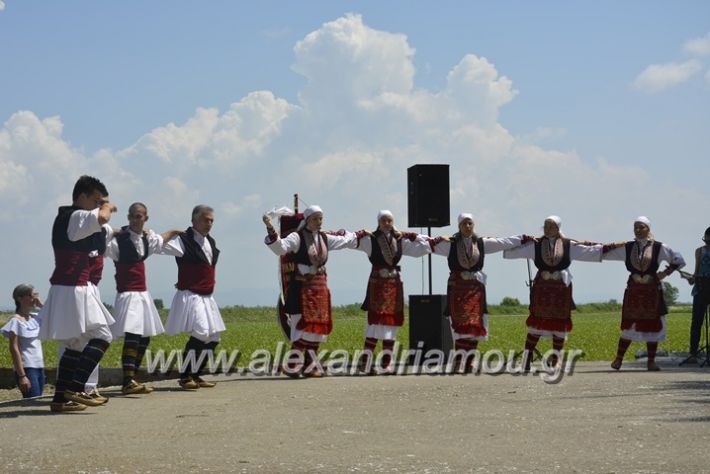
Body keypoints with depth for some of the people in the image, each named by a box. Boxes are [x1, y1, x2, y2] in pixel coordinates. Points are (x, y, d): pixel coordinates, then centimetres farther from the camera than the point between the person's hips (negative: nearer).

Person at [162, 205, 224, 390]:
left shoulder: (210, 242, 14)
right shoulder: (184, 240, -10)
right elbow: (160, 246, -22)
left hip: (207, 297, 9)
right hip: (190, 296, -9)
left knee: (213, 338, 11)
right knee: (200, 333, -22)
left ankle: (195, 375, 23)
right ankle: (185, 376, -10)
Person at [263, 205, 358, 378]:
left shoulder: (325, 238, 12)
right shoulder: (297, 237, -7)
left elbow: (347, 241, 30)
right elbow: (280, 247, -25)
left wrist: (361, 234, 33)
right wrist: (271, 229, -38)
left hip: (320, 287, 7)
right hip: (302, 286, -7)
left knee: (318, 327, 6)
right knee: (303, 326, -14)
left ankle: (309, 366, 15)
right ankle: (292, 366, -7)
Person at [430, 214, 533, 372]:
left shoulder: (482, 243, 9)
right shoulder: (450, 244, 3)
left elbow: (505, 242, 14)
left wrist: (525, 238, 14)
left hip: (476, 288, 3)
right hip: (457, 288, -3)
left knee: (475, 327, 1)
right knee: (460, 326, -10)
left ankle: (468, 364, 11)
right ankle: (459, 363, -11)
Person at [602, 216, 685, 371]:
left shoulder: (659, 247, -1)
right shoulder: (627, 247, 4)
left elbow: (678, 260, 8)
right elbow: (603, 253, 7)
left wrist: (665, 273, -1)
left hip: (652, 290, -1)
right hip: (633, 290, 1)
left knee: (652, 326, 3)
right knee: (628, 325, 2)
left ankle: (651, 361, 11)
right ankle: (618, 359, 8)